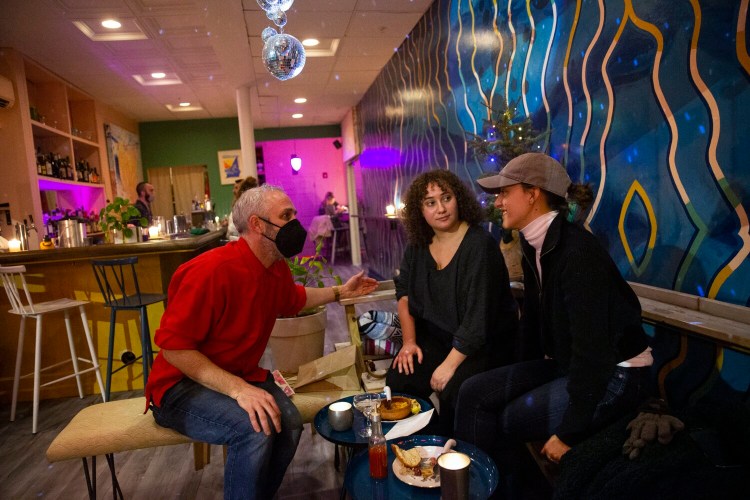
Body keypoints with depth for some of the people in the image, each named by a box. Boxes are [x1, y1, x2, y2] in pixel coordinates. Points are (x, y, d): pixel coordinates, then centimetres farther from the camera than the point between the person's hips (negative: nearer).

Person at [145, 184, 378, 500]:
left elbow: (293, 301, 23)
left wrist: (340, 292, 18)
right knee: (255, 429, -30)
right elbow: (173, 346, -25)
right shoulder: (211, 270, -27)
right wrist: (237, 389, -32)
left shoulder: (277, 268, -1)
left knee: (288, 421, -17)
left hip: (241, 377, 7)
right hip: (182, 385, -7)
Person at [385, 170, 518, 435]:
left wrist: (450, 364, -23)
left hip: (483, 344, -5)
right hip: (436, 338, 5)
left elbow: (479, 315, -23)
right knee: (398, 380, -14)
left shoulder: (480, 245, -19)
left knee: (453, 390, -28)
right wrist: (409, 341, -3)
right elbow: (404, 293, 8)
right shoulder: (418, 245, 1)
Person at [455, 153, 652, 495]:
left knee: (509, 421, -9)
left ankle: (501, 484, 19)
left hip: (615, 372, -8)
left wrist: (569, 432, -21)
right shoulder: (534, 247, 1)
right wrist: (524, 379, 17)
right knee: (475, 393, -5)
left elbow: (592, 349, -27)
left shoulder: (577, 251, -26)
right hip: (564, 364, 8)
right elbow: (532, 318, 10)